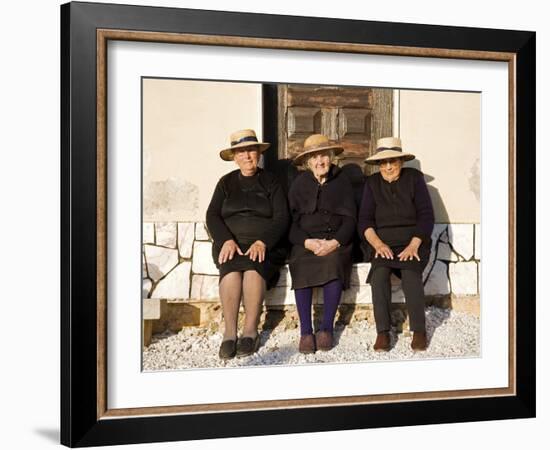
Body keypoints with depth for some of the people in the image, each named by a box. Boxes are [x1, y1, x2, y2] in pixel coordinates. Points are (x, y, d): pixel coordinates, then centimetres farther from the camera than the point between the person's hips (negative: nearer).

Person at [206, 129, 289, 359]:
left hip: (264, 246, -1)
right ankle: (229, 333, -30)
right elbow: (212, 215, 5)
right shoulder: (226, 183, 16)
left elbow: (282, 218, 0)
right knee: (231, 268, -33)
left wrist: (262, 242, -17)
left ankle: (251, 331, -28)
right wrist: (227, 240, -15)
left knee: (253, 267, -35)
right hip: (231, 243, 1)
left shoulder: (270, 182, 11)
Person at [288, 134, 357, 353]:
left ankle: (327, 329, -25)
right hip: (305, 241, 1)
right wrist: (308, 242, -14)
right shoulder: (299, 184, 12)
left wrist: (334, 243, -14)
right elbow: (292, 222, 5)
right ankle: (305, 331, -28)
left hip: (336, 241, -1)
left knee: (333, 263, -33)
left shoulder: (342, 182, 11)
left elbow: (350, 220, 4)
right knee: (301, 267, -31)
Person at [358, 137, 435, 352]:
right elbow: (364, 220, 3)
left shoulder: (414, 178, 6)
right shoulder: (372, 183, 11)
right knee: (379, 271, -29)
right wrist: (377, 243, -16)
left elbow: (426, 215, -1)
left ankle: (419, 330, -22)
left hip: (412, 240, -1)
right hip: (382, 241, 1)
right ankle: (382, 332, -27)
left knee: (410, 271, -31)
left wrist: (414, 244, -15)